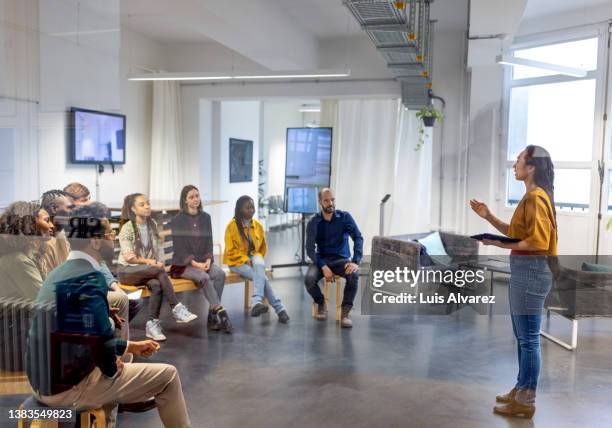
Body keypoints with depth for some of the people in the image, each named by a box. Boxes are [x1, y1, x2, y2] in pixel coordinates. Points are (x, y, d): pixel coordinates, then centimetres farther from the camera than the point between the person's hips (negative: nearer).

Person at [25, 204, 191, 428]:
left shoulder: (59, 273, 8)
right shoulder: (90, 278, -22)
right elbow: (102, 337, -30)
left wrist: (131, 346, 23)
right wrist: (111, 368, -9)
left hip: (43, 381, 10)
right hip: (70, 386, -9)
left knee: (116, 372, 36)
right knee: (167, 375, 0)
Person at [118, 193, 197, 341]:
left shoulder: (152, 224, 7)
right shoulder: (127, 228, -9)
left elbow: (158, 248, 8)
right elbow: (128, 257, -13)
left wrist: (160, 262, -10)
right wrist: (149, 261, -19)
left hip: (148, 270, 4)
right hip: (128, 271, -4)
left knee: (156, 285, -31)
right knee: (159, 271, -33)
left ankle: (153, 324, -25)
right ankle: (177, 309, -31)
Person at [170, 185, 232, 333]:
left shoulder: (205, 217, 12)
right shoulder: (177, 220, -2)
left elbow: (209, 242, 10)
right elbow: (179, 247, -7)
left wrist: (208, 260, -8)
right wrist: (194, 263, -18)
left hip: (203, 261, 4)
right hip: (183, 264, -4)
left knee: (220, 274, -26)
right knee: (204, 277, -32)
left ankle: (212, 317, -23)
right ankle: (221, 314, -30)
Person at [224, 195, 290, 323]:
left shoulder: (258, 225, 4)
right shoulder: (232, 225, -10)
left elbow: (262, 246, 17)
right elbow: (230, 251, -10)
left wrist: (257, 260, 3)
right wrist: (245, 259, -19)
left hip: (253, 257, 3)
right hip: (237, 260, -3)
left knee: (259, 266, -35)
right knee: (261, 276, -29)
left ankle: (257, 303, -47)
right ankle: (279, 308, -29)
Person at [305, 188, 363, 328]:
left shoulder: (345, 217, -4)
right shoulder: (314, 222, -3)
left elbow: (358, 238, -14)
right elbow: (310, 249, -10)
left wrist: (356, 261, -31)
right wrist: (324, 267, -26)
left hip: (341, 259, 0)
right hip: (322, 259, 1)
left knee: (354, 274, -34)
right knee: (309, 279, -30)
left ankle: (346, 312, -17)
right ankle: (321, 304, 2)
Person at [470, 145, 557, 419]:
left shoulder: (536, 197, -16)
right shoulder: (531, 196, 16)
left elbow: (537, 242, -22)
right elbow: (516, 233, 19)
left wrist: (500, 244, -18)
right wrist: (489, 217, 11)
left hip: (531, 271, -11)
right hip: (523, 270, 11)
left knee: (529, 340, -1)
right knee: (522, 337, 18)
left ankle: (526, 402, 10)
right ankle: (521, 390, 30)